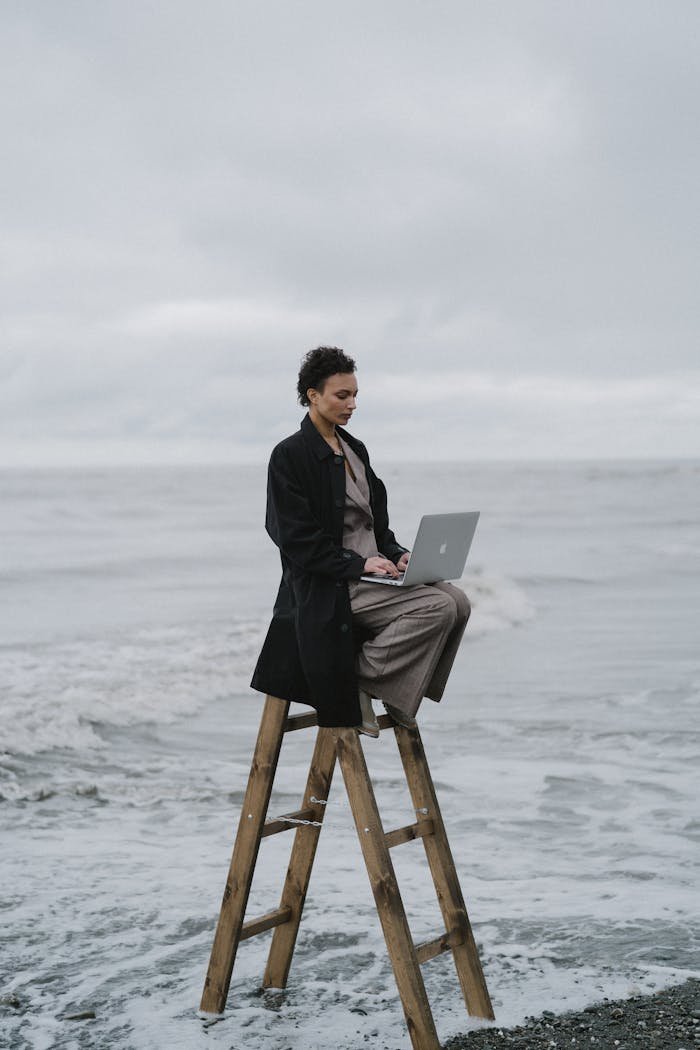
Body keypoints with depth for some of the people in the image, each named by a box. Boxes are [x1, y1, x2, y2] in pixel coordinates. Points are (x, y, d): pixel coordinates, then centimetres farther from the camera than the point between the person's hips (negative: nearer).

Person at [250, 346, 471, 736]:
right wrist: (359, 564, -20)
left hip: (370, 571, 8)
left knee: (457, 600, -11)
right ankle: (359, 680, -9)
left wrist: (396, 554, 1)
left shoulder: (354, 448, 16)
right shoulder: (290, 455, -10)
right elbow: (299, 541, -15)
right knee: (437, 608, -23)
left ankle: (400, 690, 1)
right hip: (329, 590, -8)